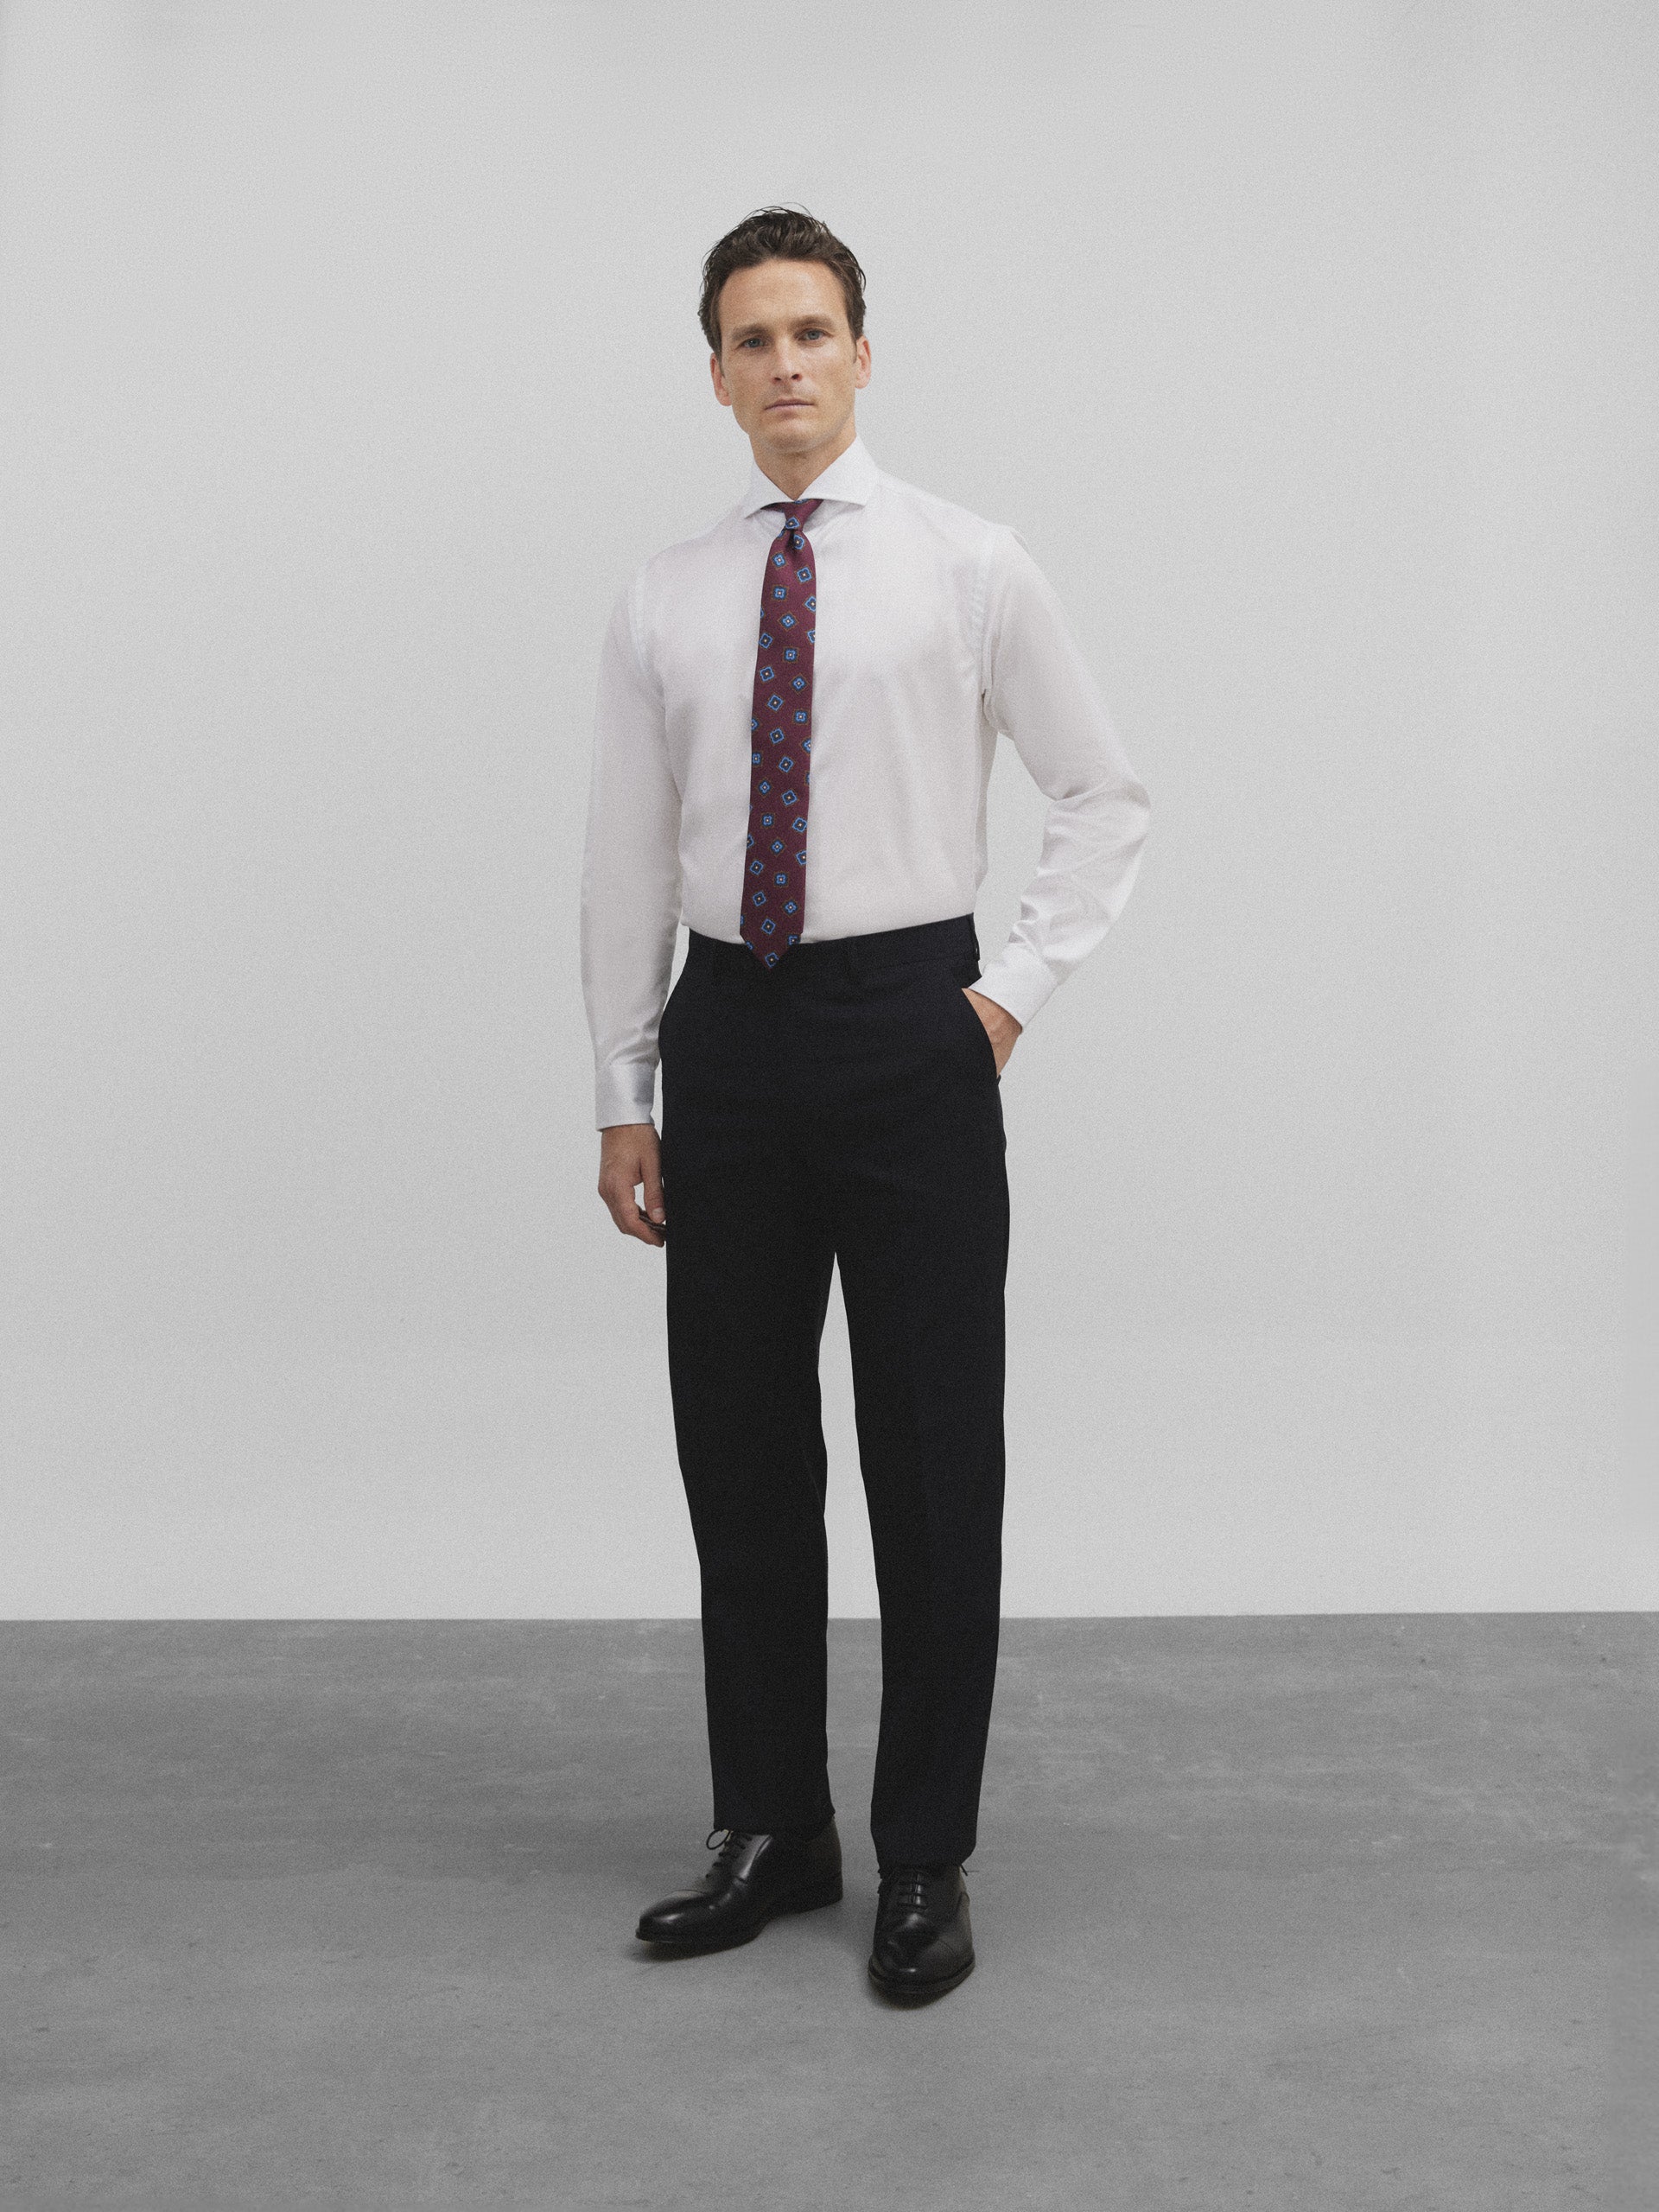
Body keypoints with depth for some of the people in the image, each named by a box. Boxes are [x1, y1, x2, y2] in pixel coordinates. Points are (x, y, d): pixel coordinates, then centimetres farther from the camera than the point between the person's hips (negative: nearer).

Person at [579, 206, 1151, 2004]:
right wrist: (622, 1097, 8)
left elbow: (1105, 797, 7)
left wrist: (1018, 985, -3)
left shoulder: (970, 567, 0)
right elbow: (627, 863, 10)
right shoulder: (664, 602, 8)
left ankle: (927, 1861, 15)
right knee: (739, 1454, 9)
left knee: (935, 1462, 1)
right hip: (728, 1038, 3)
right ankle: (770, 1833, 25)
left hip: (909, 1028, -3)